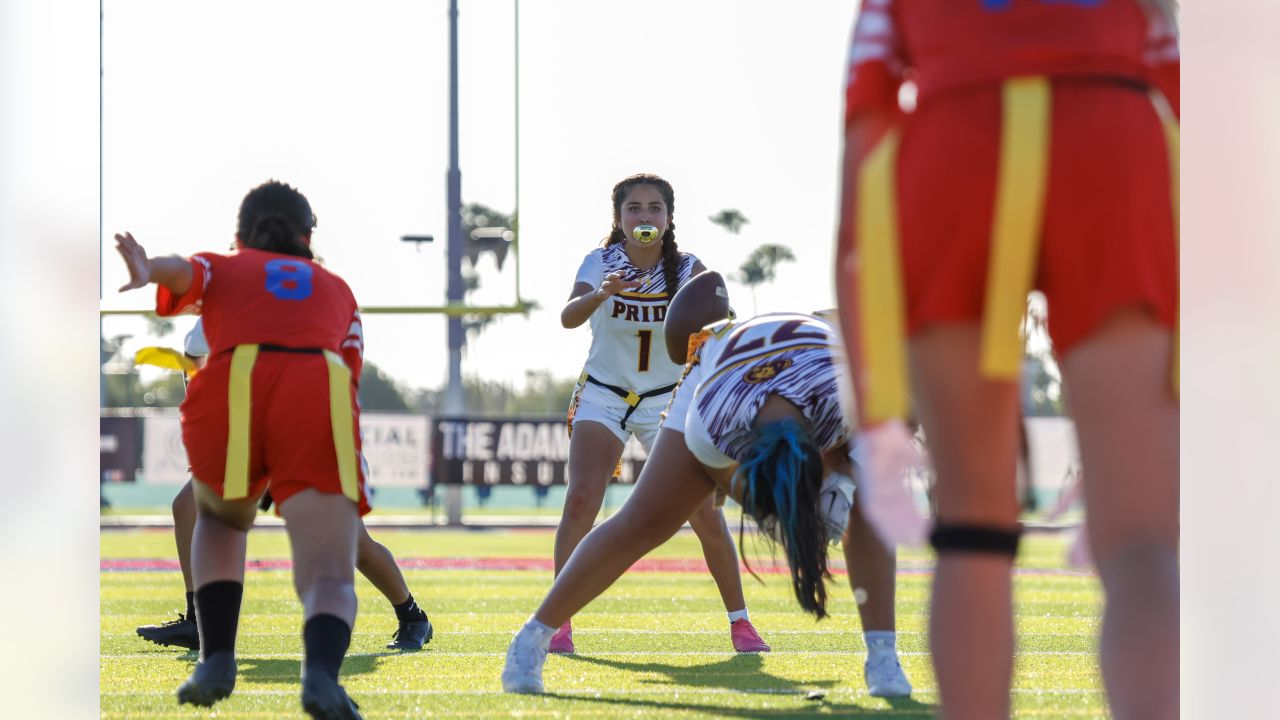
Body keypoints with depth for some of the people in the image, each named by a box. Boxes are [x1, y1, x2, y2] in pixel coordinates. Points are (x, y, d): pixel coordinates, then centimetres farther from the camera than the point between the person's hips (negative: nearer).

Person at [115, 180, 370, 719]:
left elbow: (179, 270, 6)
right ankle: (321, 672, -39)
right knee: (331, 579, -7)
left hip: (232, 389, 0)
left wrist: (146, 273, -16)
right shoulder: (336, 289, 37)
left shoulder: (220, 269, 31)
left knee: (219, 519, 31)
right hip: (320, 392, 0)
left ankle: (217, 659, 12)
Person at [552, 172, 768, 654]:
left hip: (667, 402, 1)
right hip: (602, 397, -1)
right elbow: (568, 317, -28)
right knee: (580, 501, -20)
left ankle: (740, 623, 7)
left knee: (706, 512, -7)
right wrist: (600, 294, -48)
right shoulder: (601, 263, -12)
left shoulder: (686, 269, -11)